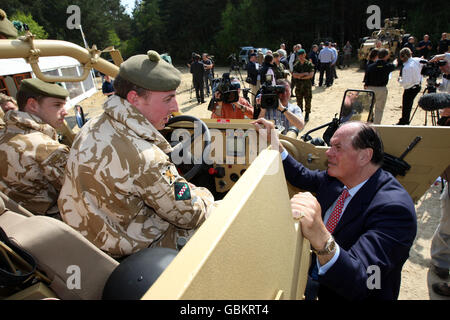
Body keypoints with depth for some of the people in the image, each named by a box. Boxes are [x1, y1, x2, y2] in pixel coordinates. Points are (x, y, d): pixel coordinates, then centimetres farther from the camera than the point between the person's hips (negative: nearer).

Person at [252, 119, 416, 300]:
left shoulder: (394, 207, -28)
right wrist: (274, 141, 5)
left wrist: (321, 239, -54)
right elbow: (303, 177, 12)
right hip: (315, 274, 6)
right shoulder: (338, 177, -7)